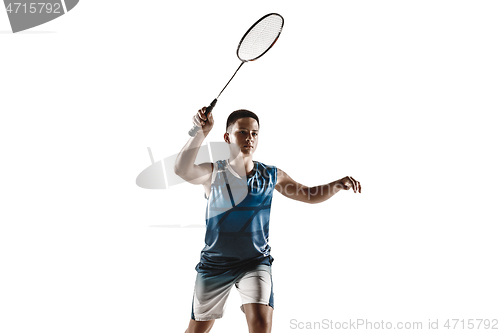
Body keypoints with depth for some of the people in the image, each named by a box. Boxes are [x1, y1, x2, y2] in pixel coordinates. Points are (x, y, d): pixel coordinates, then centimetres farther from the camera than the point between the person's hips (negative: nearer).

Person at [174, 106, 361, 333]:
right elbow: (182, 170, -31)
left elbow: (310, 195, 8)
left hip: (255, 262, 1)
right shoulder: (213, 173, -10)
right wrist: (202, 132, -39)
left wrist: (337, 185, -11)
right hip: (214, 263, 0)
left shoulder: (271, 175, -1)